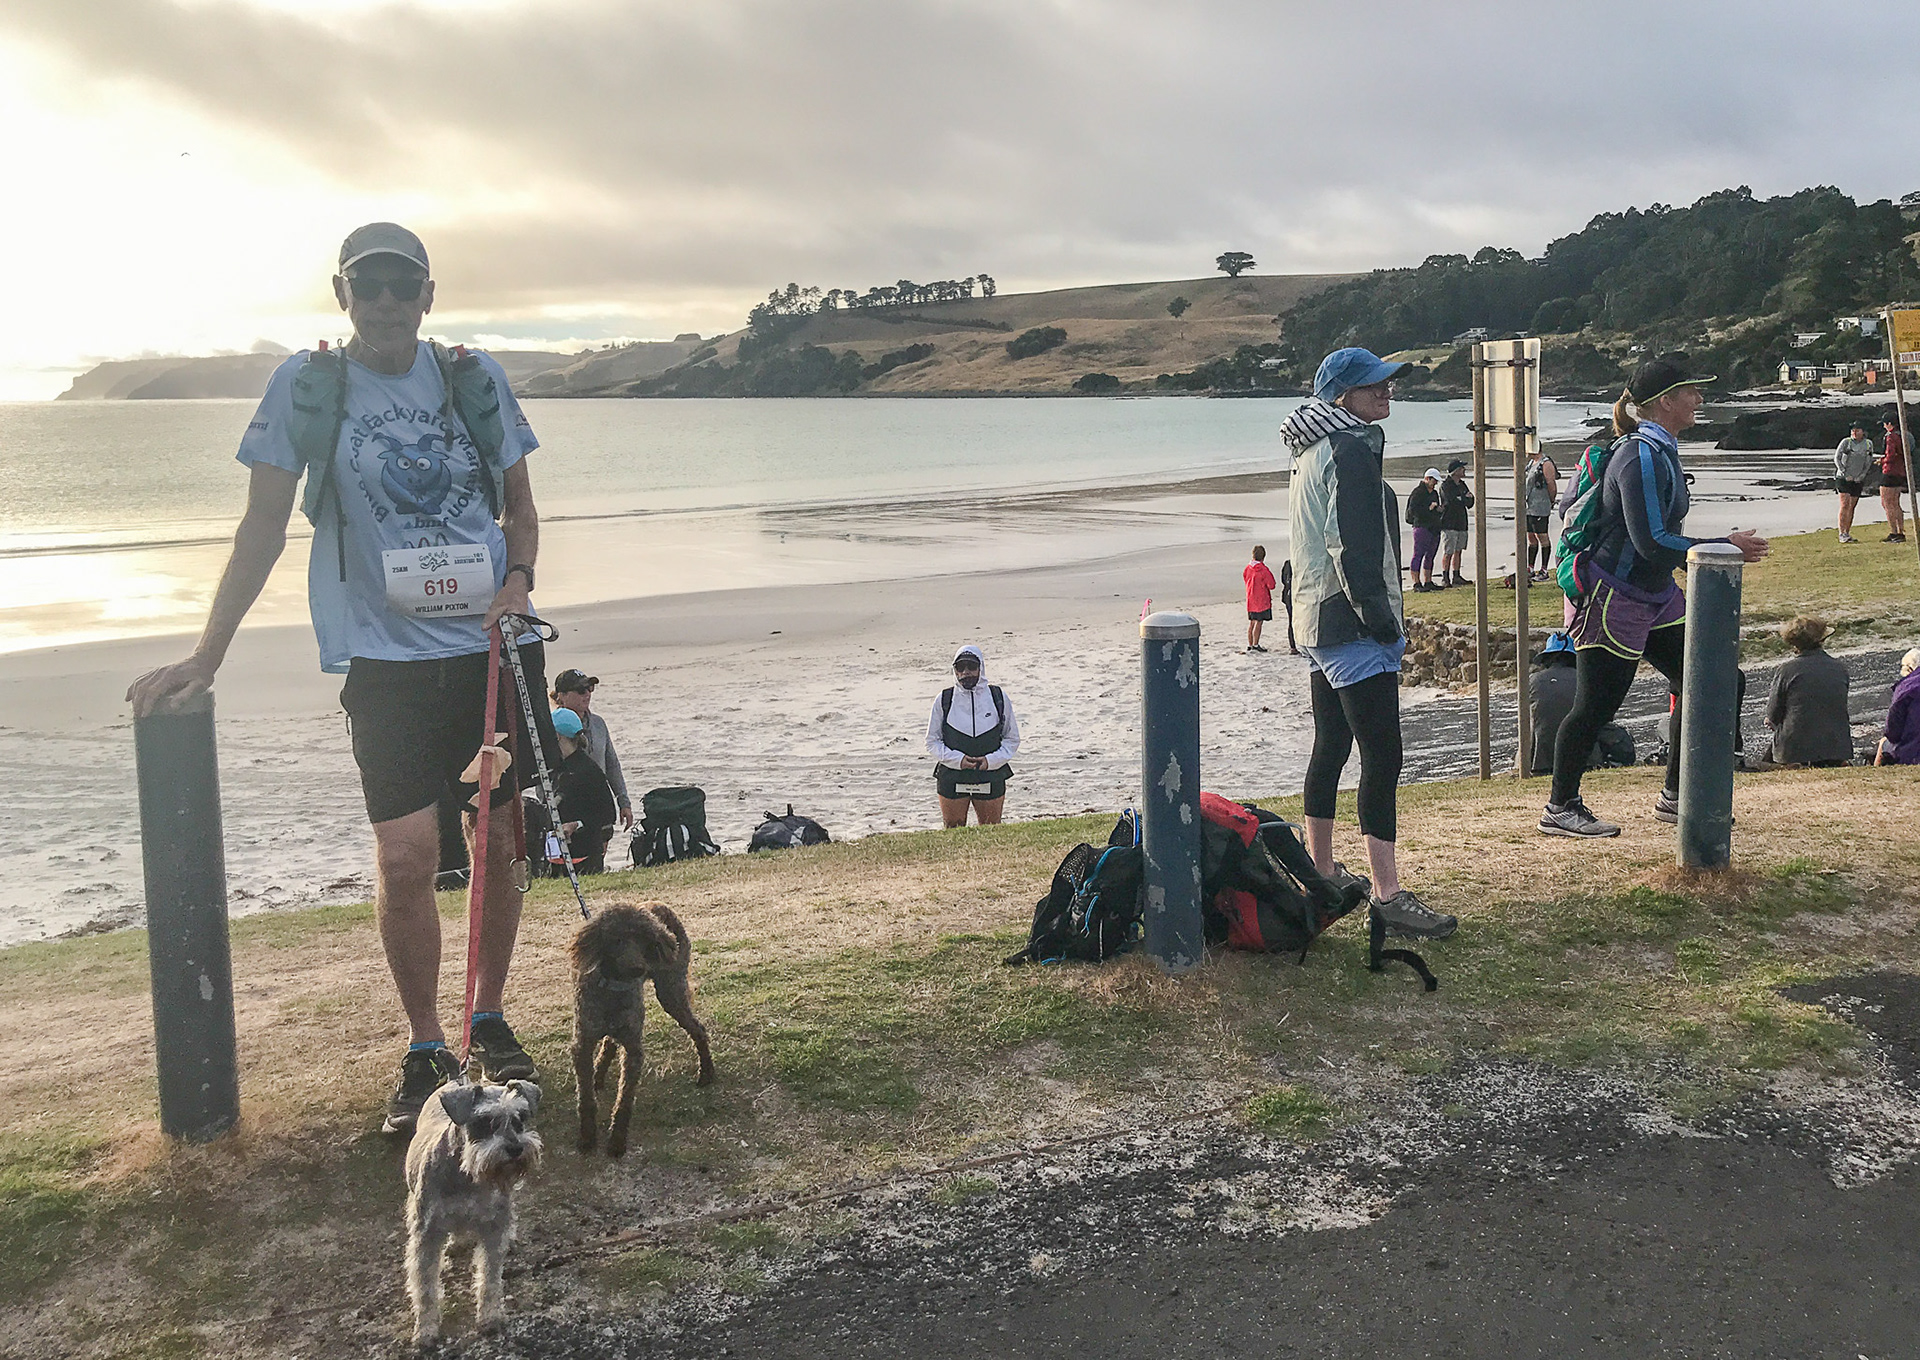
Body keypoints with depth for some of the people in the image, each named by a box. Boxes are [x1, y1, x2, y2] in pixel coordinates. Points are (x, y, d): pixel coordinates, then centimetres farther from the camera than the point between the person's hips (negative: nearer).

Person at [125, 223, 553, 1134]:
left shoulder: (472, 378, 5)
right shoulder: (307, 385, -1)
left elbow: (519, 506, 13)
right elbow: (265, 525, 0)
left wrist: (518, 580, -7)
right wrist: (205, 657, -4)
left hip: (494, 646, 2)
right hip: (386, 655, -2)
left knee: (501, 839, 7)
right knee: (405, 856, -9)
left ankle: (489, 1023, 27)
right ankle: (424, 1050, 11)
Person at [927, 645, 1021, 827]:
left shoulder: (998, 697, 2)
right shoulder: (944, 700, 0)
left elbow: (1012, 739, 8)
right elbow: (932, 742, 4)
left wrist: (991, 760, -9)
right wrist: (958, 759, -12)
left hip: (991, 779, 0)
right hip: (951, 780, 0)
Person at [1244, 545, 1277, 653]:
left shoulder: (1247, 569, 2)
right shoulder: (1264, 569, -15)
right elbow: (1272, 585, -11)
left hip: (1250, 599, 6)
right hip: (1262, 600, -6)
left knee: (1251, 623, 12)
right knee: (1259, 623, -4)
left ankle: (1250, 645, 16)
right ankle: (1255, 645, -6)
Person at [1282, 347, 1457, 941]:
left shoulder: (1313, 451, 17)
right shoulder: (1351, 449, -15)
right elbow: (1353, 548, -21)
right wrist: (1381, 619, -17)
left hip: (1317, 621, 11)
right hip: (1353, 627, -11)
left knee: (1329, 747, 17)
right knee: (1382, 756, -10)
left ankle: (1322, 874, 26)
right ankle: (1388, 896, -10)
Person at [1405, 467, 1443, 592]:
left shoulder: (1434, 492, 20)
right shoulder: (1418, 492, -6)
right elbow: (1413, 509, -16)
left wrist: (1438, 509, 6)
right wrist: (1428, 508, -17)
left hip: (1434, 528, 9)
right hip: (1422, 526, -9)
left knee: (1430, 556, 11)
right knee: (1418, 555, -8)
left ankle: (1428, 582, 17)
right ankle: (1416, 583, -9)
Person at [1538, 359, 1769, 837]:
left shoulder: (1662, 452, 10)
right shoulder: (1642, 457, -21)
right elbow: (1652, 542, -28)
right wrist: (1727, 548, -22)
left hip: (1655, 597, 10)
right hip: (1611, 599, -10)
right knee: (1595, 706, -4)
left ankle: (1674, 796, 20)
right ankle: (1560, 809, 8)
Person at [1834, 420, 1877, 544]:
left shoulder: (1868, 444, 4)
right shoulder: (1846, 442, -6)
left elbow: (1868, 463, 8)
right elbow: (1836, 458, -5)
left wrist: (1861, 476, -4)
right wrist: (1845, 474, -12)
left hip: (1857, 480, 4)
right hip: (1843, 478, -4)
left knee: (1852, 507, 6)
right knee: (1845, 505, -13)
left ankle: (1848, 534, 12)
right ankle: (1842, 534, -15)